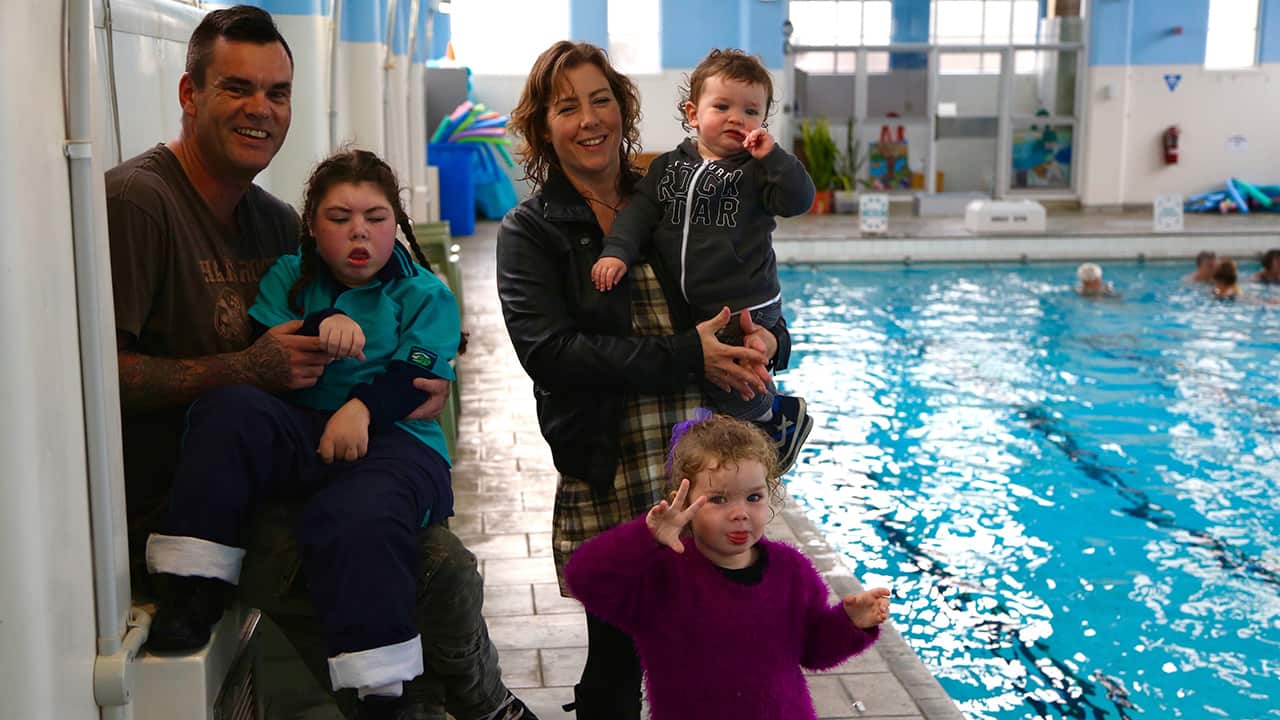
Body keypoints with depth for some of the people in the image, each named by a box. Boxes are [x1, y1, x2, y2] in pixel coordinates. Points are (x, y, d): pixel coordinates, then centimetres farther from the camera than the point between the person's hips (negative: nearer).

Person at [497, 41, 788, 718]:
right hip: (610, 478, -2)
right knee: (617, 660, 10)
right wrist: (686, 356, -21)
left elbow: (762, 308, 11)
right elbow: (547, 349, -14)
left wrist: (765, 341, -15)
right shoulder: (530, 230, 1)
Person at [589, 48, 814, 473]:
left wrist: (772, 155, -24)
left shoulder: (756, 170, -5)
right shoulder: (670, 166, 7)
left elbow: (798, 200, -17)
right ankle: (773, 410, 35)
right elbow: (641, 212, -1)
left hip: (745, 310, -6)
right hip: (685, 311, 6)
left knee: (727, 389, -8)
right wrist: (617, 251, -15)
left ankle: (783, 415, 20)